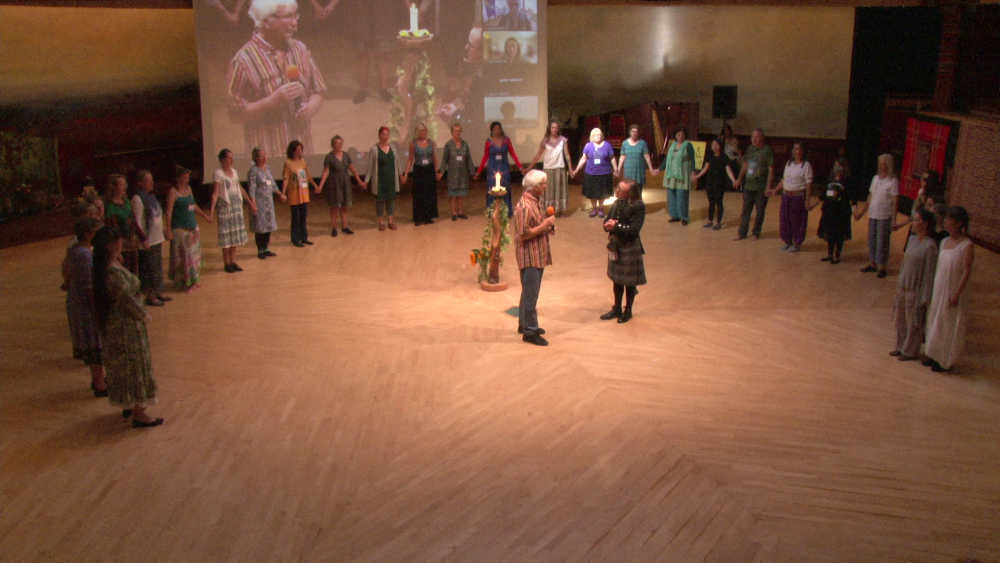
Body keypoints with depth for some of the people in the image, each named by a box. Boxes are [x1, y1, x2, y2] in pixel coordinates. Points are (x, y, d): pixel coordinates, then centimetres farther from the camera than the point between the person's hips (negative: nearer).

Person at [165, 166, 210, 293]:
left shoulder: (188, 188, 9)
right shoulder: (173, 192, -13)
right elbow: (169, 211, -18)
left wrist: (204, 215, 31)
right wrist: (168, 229, -24)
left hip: (193, 227, 8)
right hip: (180, 229, -8)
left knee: (194, 255, 12)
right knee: (183, 257, -3)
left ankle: (193, 280, 23)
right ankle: (185, 283, 5)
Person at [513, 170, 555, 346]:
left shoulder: (536, 201, 9)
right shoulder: (524, 207, -22)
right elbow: (524, 234, -24)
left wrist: (547, 226, 3)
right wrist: (544, 225, -20)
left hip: (538, 255, 10)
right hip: (529, 257, -10)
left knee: (529, 292, 20)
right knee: (530, 295, -2)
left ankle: (524, 323, 32)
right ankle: (530, 332, 5)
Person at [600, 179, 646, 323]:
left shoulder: (638, 206, -17)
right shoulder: (617, 203, 1)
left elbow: (635, 229, -23)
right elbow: (607, 222, 7)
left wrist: (616, 226, -23)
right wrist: (608, 225, -15)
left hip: (630, 248, -6)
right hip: (615, 246, 6)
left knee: (629, 282, 9)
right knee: (617, 279, 18)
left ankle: (628, 311, 25)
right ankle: (617, 309, 32)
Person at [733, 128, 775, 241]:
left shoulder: (768, 150, -10)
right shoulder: (750, 148, 7)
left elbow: (771, 169, -13)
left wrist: (768, 186, -18)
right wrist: (739, 179, 16)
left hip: (761, 187, -5)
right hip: (749, 185, 5)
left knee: (760, 212, 6)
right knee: (745, 210, 8)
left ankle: (756, 233, 18)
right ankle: (742, 233, 16)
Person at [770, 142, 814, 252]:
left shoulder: (806, 165, -9)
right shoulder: (788, 163, 10)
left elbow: (809, 184, -12)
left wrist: (808, 200, -19)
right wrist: (774, 191, 15)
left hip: (799, 196, -6)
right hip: (786, 195, 6)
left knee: (797, 221, 2)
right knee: (784, 219, 9)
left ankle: (796, 244, 14)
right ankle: (787, 242, 24)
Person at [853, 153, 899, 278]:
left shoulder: (893, 181, -8)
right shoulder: (876, 178, 10)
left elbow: (895, 201, -11)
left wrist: (894, 218, -17)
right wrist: (862, 212, 18)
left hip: (885, 216, -6)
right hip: (873, 214, 6)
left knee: (882, 241, -2)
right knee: (872, 240, 13)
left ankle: (883, 267, 7)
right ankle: (873, 264, 25)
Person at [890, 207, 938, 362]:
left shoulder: (930, 246, -19)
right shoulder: (912, 239, 4)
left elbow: (929, 272, -17)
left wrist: (926, 297, -16)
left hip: (916, 290, -7)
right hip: (903, 287, 7)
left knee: (914, 322, 8)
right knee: (900, 319, 18)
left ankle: (910, 351, 22)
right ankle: (901, 347, 33)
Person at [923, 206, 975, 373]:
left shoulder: (967, 245, -17)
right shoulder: (944, 241, 4)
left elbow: (966, 272, -17)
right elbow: (939, 267, 9)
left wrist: (957, 294, -19)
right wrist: (932, 289, 7)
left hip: (953, 292, -7)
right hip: (939, 289, 7)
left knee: (950, 326, 6)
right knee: (935, 322, 16)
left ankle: (946, 361, 20)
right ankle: (935, 355, 32)